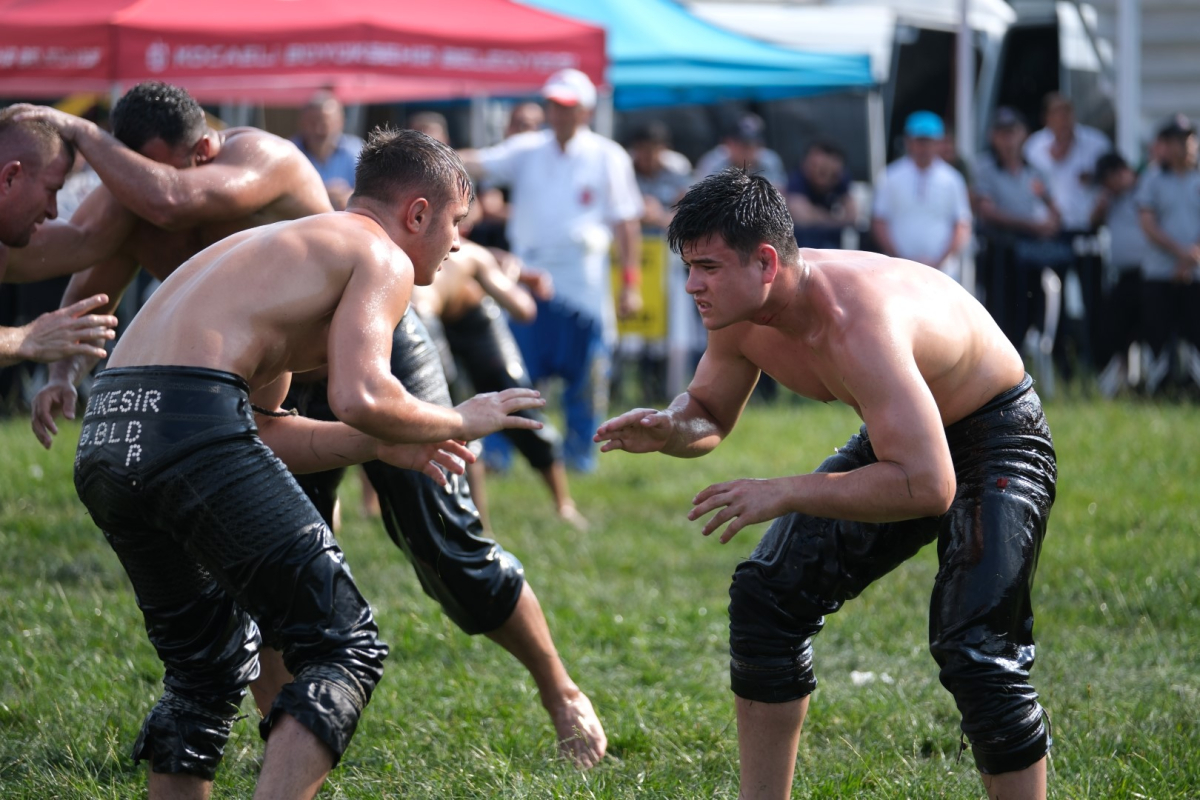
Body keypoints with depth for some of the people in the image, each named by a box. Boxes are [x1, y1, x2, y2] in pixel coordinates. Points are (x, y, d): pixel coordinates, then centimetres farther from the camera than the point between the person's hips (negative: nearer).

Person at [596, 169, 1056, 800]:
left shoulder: (856, 324, -38)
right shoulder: (738, 310, -13)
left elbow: (927, 486, -42)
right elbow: (708, 414, 6)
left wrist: (782, 494, -38)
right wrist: (667, 430, -19)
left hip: (997, 440, -8)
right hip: (898, 439, 8)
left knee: (975, 649, -22)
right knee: (767, 597, 3)